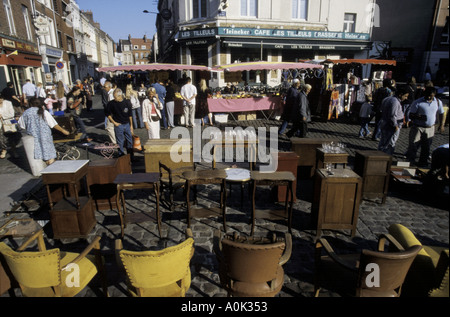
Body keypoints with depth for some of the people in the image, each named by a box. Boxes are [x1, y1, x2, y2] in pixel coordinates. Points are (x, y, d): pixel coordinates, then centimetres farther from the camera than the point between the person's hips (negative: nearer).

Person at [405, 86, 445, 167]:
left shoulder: (438, 102, 4)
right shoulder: (417, 102, -9)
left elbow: (441, 114, 16)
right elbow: (411, 115, -8)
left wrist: (441, 125, 9)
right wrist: (419, 117, -27)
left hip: (430, 128, 3)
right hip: (417, 127, -3)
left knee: (426, 147, 9)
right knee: (413, 145, -5)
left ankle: (423, 162, 22)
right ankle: (410, 161, 10)